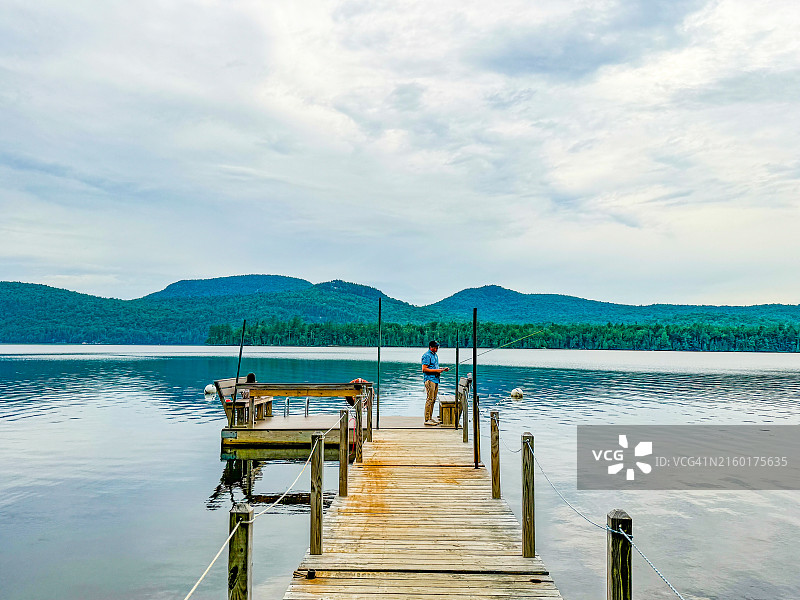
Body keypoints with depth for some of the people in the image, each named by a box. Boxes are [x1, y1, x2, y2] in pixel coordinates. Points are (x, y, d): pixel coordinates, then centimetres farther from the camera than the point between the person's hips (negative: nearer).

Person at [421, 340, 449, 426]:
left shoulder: (435, 355, 18)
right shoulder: (427, 356, -10)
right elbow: (424, 369, -16)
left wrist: (443, 369, 9)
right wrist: (436, 370, -17)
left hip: (435, 379, 9)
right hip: (429, 379, -9)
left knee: (433, 399, 11)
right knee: (430, 399, -9)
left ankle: (430, 417, 17)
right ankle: (427, 419, -7)